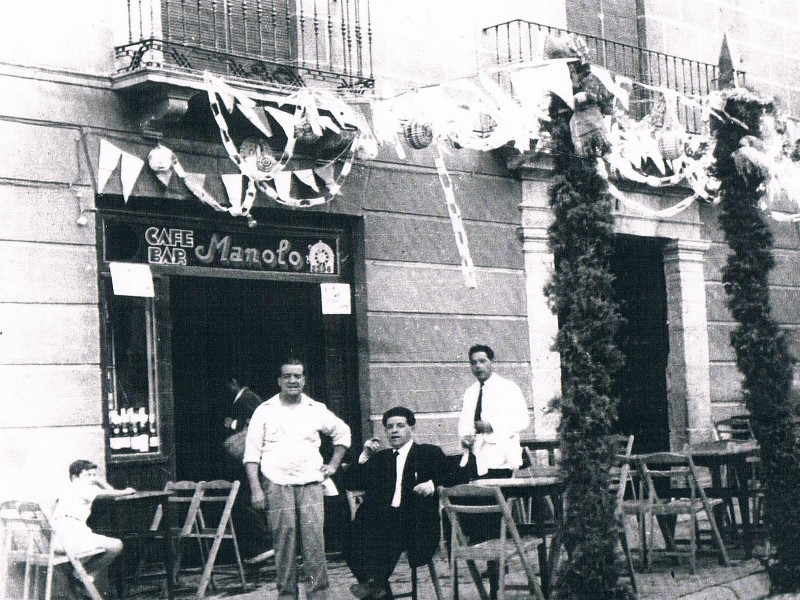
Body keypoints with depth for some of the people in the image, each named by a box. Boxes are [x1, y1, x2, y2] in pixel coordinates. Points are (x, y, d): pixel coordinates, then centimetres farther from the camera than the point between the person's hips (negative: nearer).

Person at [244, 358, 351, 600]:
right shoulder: (265, 411, 7)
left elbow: (342, 432, 29)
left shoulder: (317, 410, 12)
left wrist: (333, 465, 19)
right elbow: (252, 453, 5)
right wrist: (255, 489, -5)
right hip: (277, 485, -1)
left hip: (310, 483, 1)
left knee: (315, 542, -8)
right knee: (284, 543, -3)